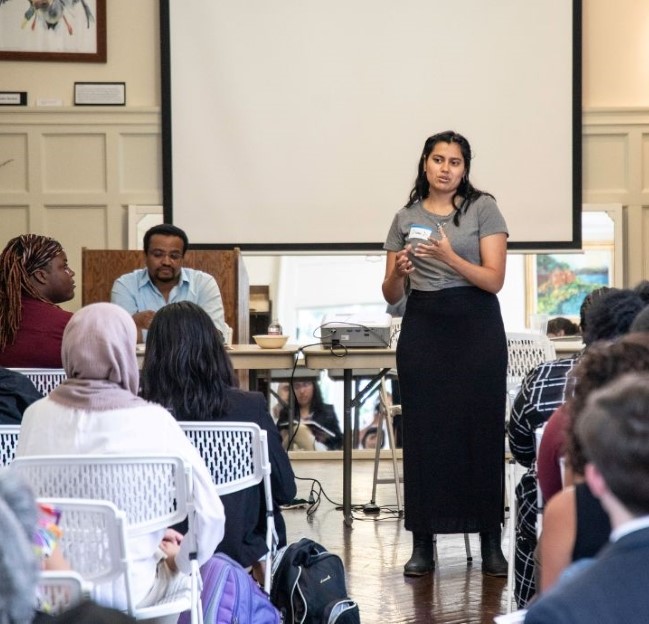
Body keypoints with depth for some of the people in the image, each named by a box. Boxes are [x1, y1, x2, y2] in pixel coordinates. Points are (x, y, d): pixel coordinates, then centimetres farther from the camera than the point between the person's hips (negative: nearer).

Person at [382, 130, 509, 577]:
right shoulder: (406, 218, 10)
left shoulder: (483, 209, 2)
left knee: (482, 431, -3)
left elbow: (494, 279, -6)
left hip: (476, 328, -2)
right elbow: (391, 295, 11)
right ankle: (423, 544, 4)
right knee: (423, 434, -1)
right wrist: (399, 272, -11)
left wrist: (451, 258, -20)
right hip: (422, 329, 2)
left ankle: (491, 543, 3)